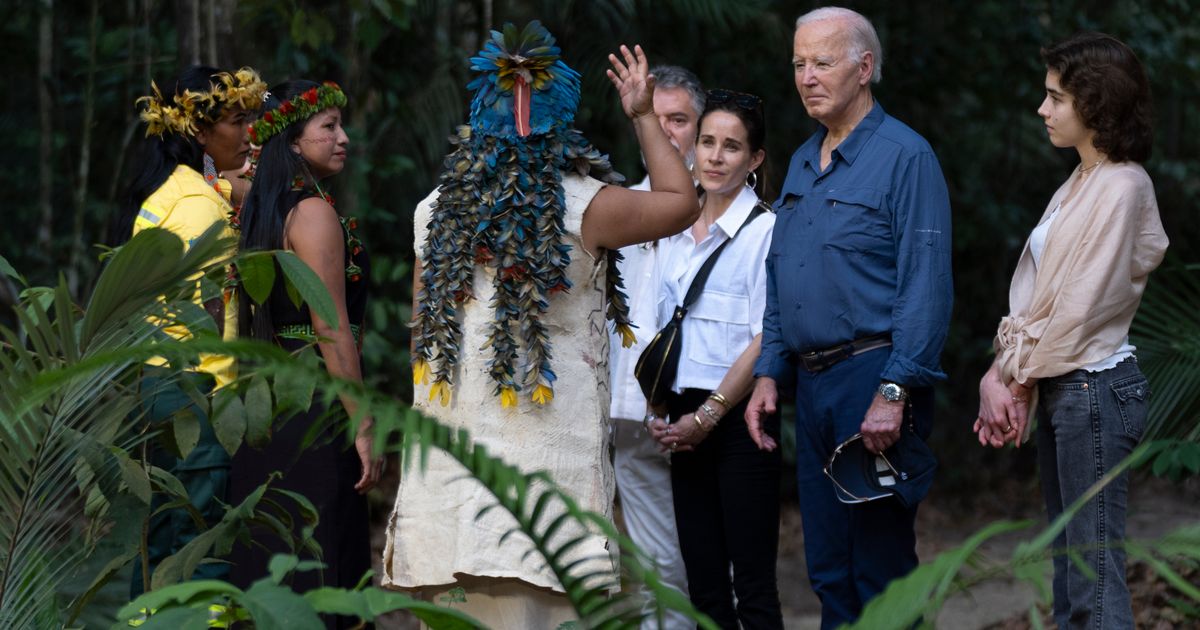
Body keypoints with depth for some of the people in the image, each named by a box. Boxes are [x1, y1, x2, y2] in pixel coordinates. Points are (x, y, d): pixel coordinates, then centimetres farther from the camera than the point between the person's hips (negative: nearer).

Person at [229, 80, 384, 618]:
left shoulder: (262, 211, 14)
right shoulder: (314, 211, -12)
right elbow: (331, 327, -17)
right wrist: (363, 425, -17)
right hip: (314, 404, -9)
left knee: (271, 562, 11)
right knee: (318, 565, -7)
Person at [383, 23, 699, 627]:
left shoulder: (435, 211, 7)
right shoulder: (582, 207, -5)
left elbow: (420, 334, 14)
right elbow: (681, 202, 11)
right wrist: (644, 117, 21)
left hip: (448, 444, 4)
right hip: (548, 442, -4)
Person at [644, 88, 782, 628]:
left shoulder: (765, 230, -8)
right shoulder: (676, 231, 13)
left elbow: (765, 341, -11)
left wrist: (706, 417, -10)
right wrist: (661, 411, 6)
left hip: (739, 420, -7)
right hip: (686, 421, 7)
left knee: (752, 585, -6)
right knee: (703, 585, 6)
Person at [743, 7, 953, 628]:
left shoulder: (904, 156, -8)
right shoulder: (801, 163, 17)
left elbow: (926, 288, -15)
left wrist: (894, 391, -21)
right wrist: (768, 374, 13)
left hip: (873, 374, -8)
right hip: (811, 384, 8)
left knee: (882, 565, -5)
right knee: (828, 569, 11)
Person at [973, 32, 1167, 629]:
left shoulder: (1120, 188, -15)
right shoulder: (1079, 185, 14)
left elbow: (1080, 306, -17)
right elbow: (1037, 293, 12)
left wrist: (1012, 377, -8)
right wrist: (1004, 374, 1)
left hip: (1095, 387, -10)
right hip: (1059, 390, 10)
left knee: (1096, 578, -7)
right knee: (1066, 566, 13)